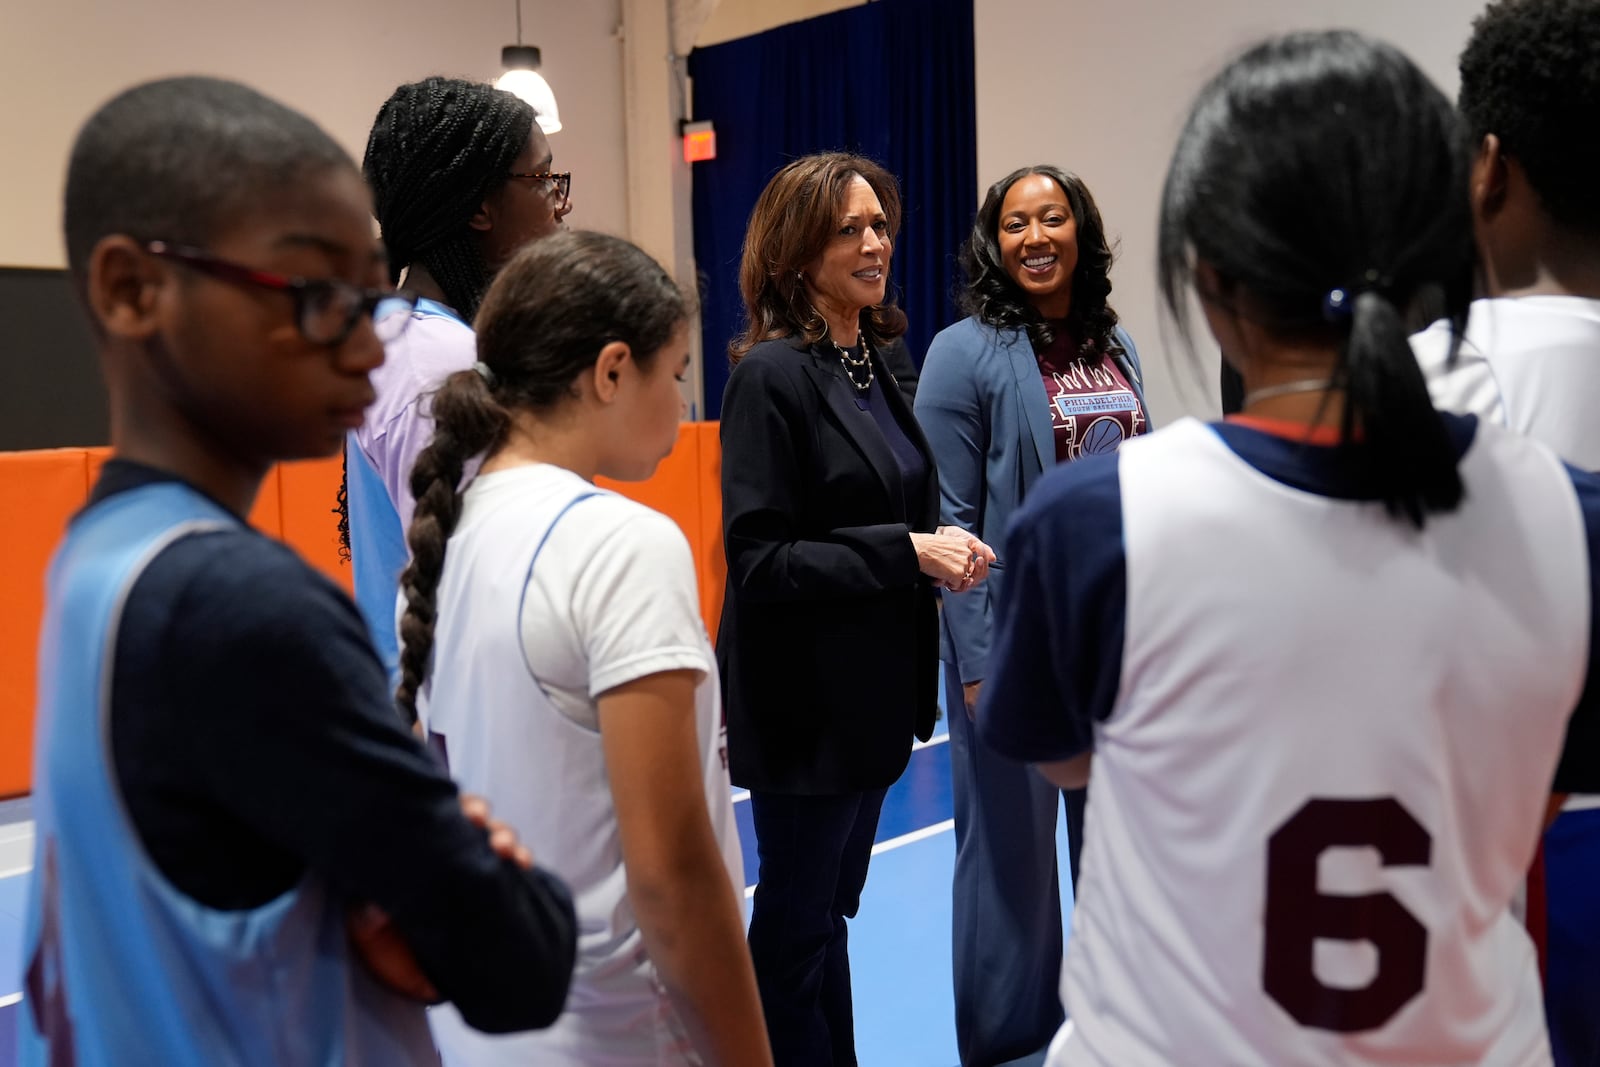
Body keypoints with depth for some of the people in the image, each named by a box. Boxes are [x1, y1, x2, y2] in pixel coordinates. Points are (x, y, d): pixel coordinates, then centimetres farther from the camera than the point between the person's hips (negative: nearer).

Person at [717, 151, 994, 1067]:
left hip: (877, 682, 7)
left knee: (833, 904, 21)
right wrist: (906, 553, -21)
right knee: (797, 917, 10)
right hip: (804, 696, -7)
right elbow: (759, 560, -19)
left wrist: (947, 553, -2)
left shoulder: (891, 357, 7)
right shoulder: (771, 374, -15)